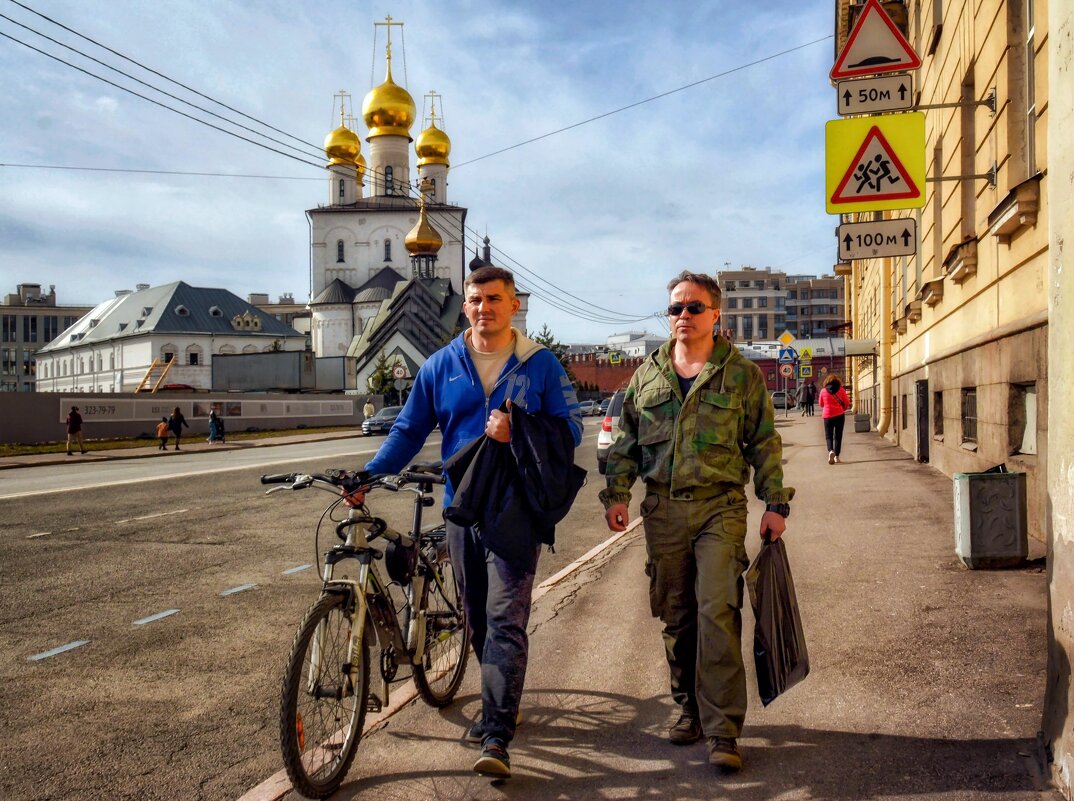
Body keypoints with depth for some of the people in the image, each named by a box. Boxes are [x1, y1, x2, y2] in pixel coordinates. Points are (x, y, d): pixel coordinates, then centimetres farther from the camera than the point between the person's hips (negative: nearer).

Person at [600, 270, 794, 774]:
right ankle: (690, 709, 25)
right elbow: (626, 441, 14)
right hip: (663, 510, 3)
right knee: (676, 616, 9)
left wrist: (775, 504, 1)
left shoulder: (742, 373, 4)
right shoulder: (647, 374, 11)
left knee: (717, 612, -11)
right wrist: (617, 493, 5)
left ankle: (722, 730, -3)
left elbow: (764, 444, 6)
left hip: (720, 507, -3)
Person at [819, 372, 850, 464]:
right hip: (839, 415, 0)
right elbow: (847, 403, 1)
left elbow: (821, 404, 9)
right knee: (838, 436, 8)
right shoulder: (841, 390, -3)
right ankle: (836, 456, 7)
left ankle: (830, 451, -22)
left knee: (828, 436, 5)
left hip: (827, 416, 0)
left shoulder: (823, 391, -2)